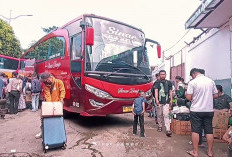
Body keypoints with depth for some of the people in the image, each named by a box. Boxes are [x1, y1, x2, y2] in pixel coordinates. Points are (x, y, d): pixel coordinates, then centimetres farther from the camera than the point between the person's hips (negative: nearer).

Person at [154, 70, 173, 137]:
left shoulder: (169, 82, 10)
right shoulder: (157, 83, 5)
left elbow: (170, 92, 13)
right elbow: (156, 91, -6)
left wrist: (171, 100, 7)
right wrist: (156, 100, -18)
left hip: (166, 102, 0)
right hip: (159, 102, 0)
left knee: (166, 115, -8)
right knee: (159, 115, 10)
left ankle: (168, 130, -10)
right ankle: (160, 126, 28)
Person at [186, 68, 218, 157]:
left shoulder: (192, 82, -10)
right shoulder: (211, 81, 2)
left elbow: (188, 97, -13)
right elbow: (216, 95, 7)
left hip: (196, 110, -4)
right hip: (209, 110, 4)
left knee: (195, 131, 5)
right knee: (209, 131, 12)